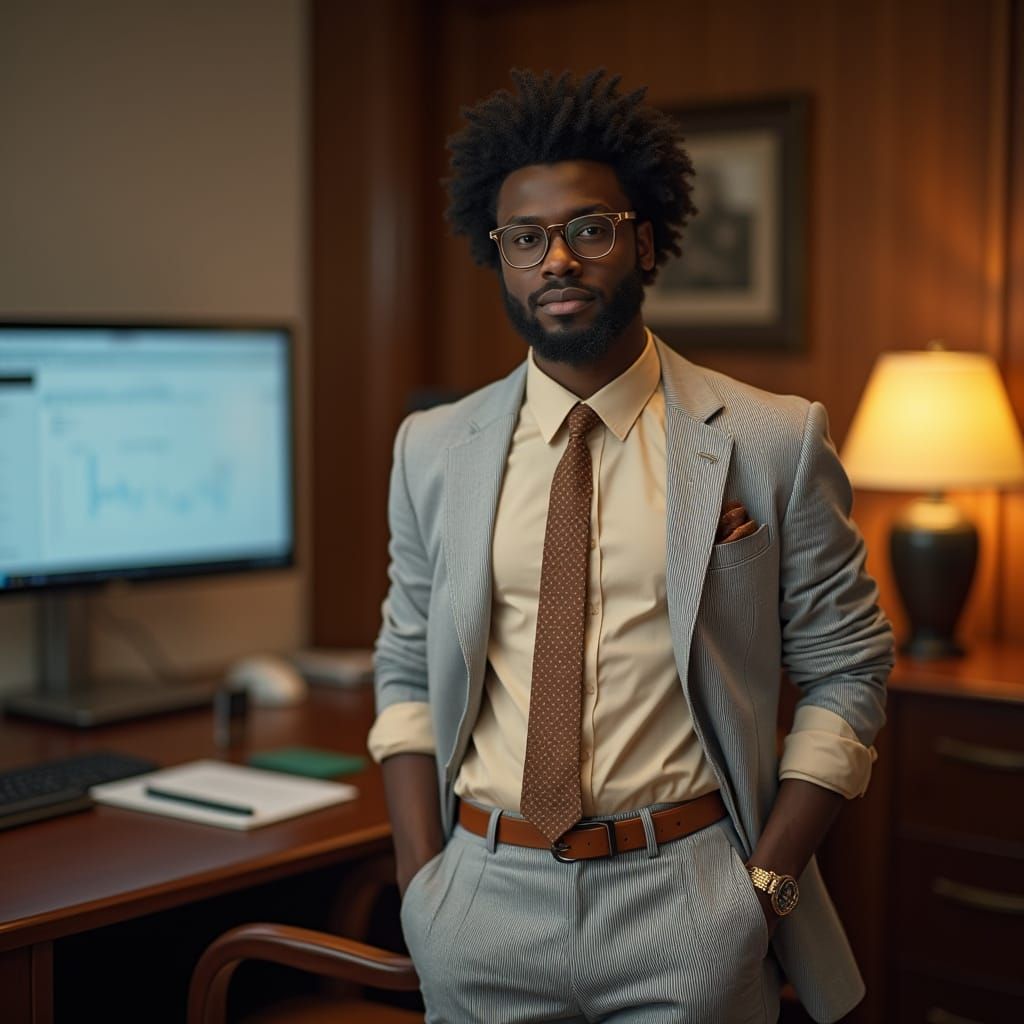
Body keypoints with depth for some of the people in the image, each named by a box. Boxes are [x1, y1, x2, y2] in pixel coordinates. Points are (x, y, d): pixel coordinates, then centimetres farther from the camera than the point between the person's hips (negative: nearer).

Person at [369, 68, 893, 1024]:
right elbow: (406, 674, 8)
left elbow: (846, 670, -1)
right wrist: (421, 880, -3)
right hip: (486, 901, 2)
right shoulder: (433, 450, 4)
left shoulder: (774, 442, -4)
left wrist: (766, 884, -8)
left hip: (686, 908, -2)